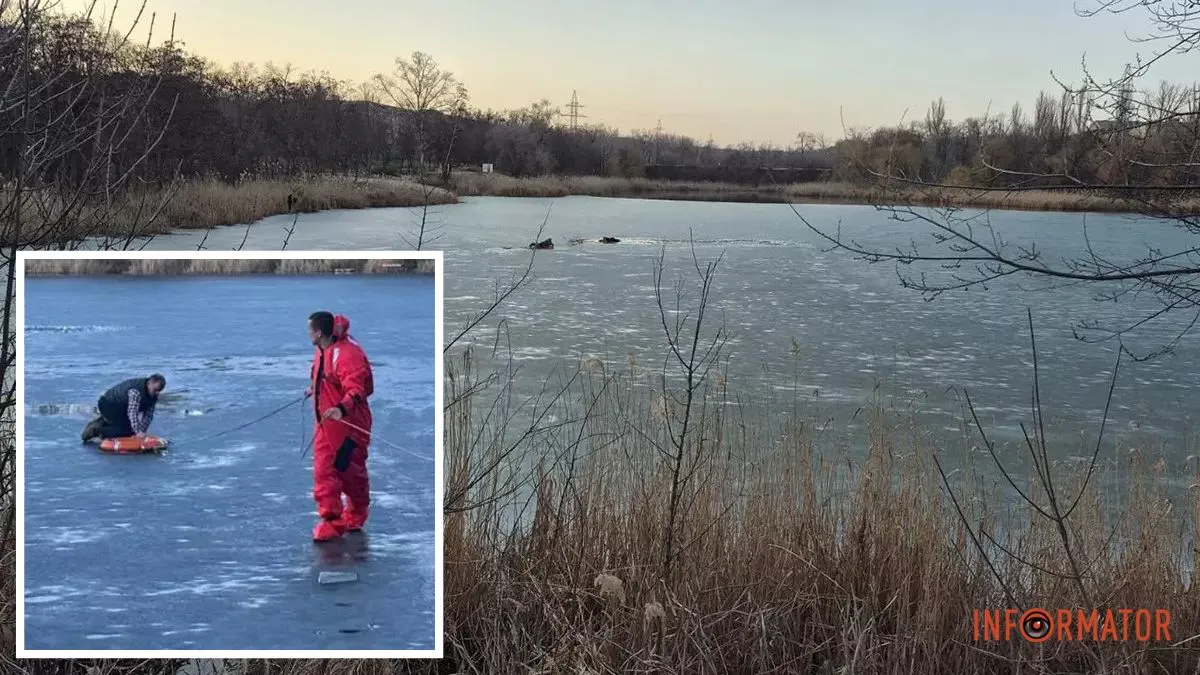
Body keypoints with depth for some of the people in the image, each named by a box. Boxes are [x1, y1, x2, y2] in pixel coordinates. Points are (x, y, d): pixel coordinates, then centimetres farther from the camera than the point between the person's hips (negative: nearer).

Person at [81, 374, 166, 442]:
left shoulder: (153, 395, -6)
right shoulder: (136, 390, -34)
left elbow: (148, 415, -4)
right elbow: (132, 412, -44)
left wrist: (142, 431, -17)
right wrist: (138, 432, -51)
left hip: (121, 408, 9)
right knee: (127, 431, -21)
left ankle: (102, 422, 22)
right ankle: (96, 431, -10)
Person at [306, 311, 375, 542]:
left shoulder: (346, 354, -24)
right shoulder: (321, 351, 6)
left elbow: (356, 390, -34)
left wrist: (341, 408, -50)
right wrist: (315, 388, 42)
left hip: (348, 422, -8)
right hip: (325, 422, 8)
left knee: (350, 470, 6)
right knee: (324, 471, 1)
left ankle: (356, 514, 27)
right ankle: (331, 519, 5)